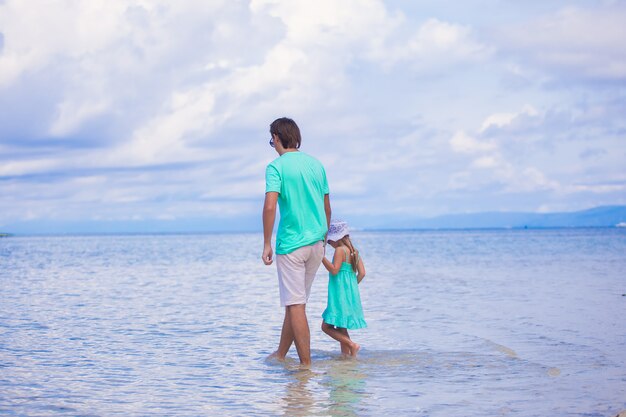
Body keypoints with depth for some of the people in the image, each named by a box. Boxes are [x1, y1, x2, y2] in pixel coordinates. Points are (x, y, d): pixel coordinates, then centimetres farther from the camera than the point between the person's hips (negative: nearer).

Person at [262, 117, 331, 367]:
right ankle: (280, 355, 26)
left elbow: (270, 206, -19)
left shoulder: (276, 167, -8)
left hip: (291, 243, -6)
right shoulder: (316, 164, 10)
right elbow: (327, 207, 15)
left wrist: (267, 244, -14)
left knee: (296, 305, -2)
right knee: (295, 302, 16)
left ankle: (306, 364, -2)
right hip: (316, 243, 6)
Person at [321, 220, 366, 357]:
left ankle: (351, 345, -17)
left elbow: (334, 270, -19)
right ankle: (346, 354, 14)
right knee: (341, 328, 15)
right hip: (351, 294, 9)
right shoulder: (354, 251, 13)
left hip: (340, 295, -9)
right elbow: (362, 273, 9)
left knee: (326, 326, -8)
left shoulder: (340, 250, -11)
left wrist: (322, 257, -17)